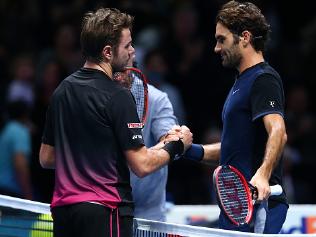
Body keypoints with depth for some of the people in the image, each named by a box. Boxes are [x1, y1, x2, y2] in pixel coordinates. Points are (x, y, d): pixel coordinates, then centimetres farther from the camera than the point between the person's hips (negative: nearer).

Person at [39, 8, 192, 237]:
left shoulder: (63, 90, 11)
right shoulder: (117, 96, -12)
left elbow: (46, 158, 18)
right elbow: (142, 165, -13)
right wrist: (177, 145, 4)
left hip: (63, 209, 8)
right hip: (104, 210, -8)